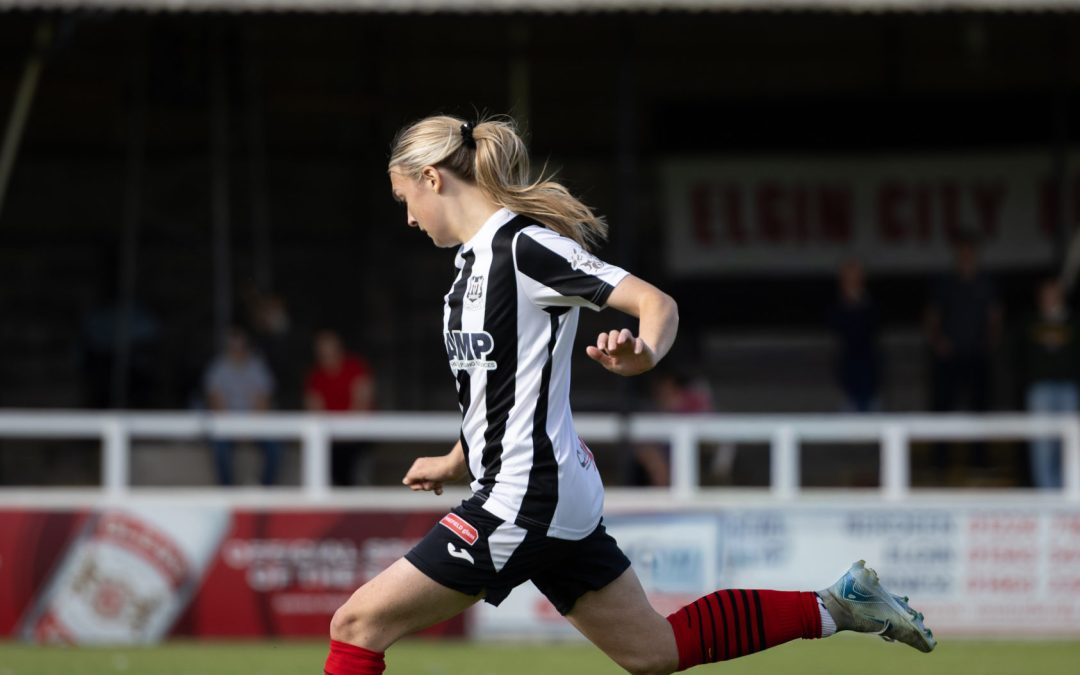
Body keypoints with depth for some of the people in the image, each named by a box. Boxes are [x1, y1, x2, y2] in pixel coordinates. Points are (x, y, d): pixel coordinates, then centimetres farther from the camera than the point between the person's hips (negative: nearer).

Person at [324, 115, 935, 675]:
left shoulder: (524, 244, -14)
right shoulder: (479, 257, 14)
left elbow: (657, 303, -20)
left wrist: (644, 354, -41)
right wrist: (456, 462, 38)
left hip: (526, 500, -10)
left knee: (359, 623, -9)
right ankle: (835, 607, 21)